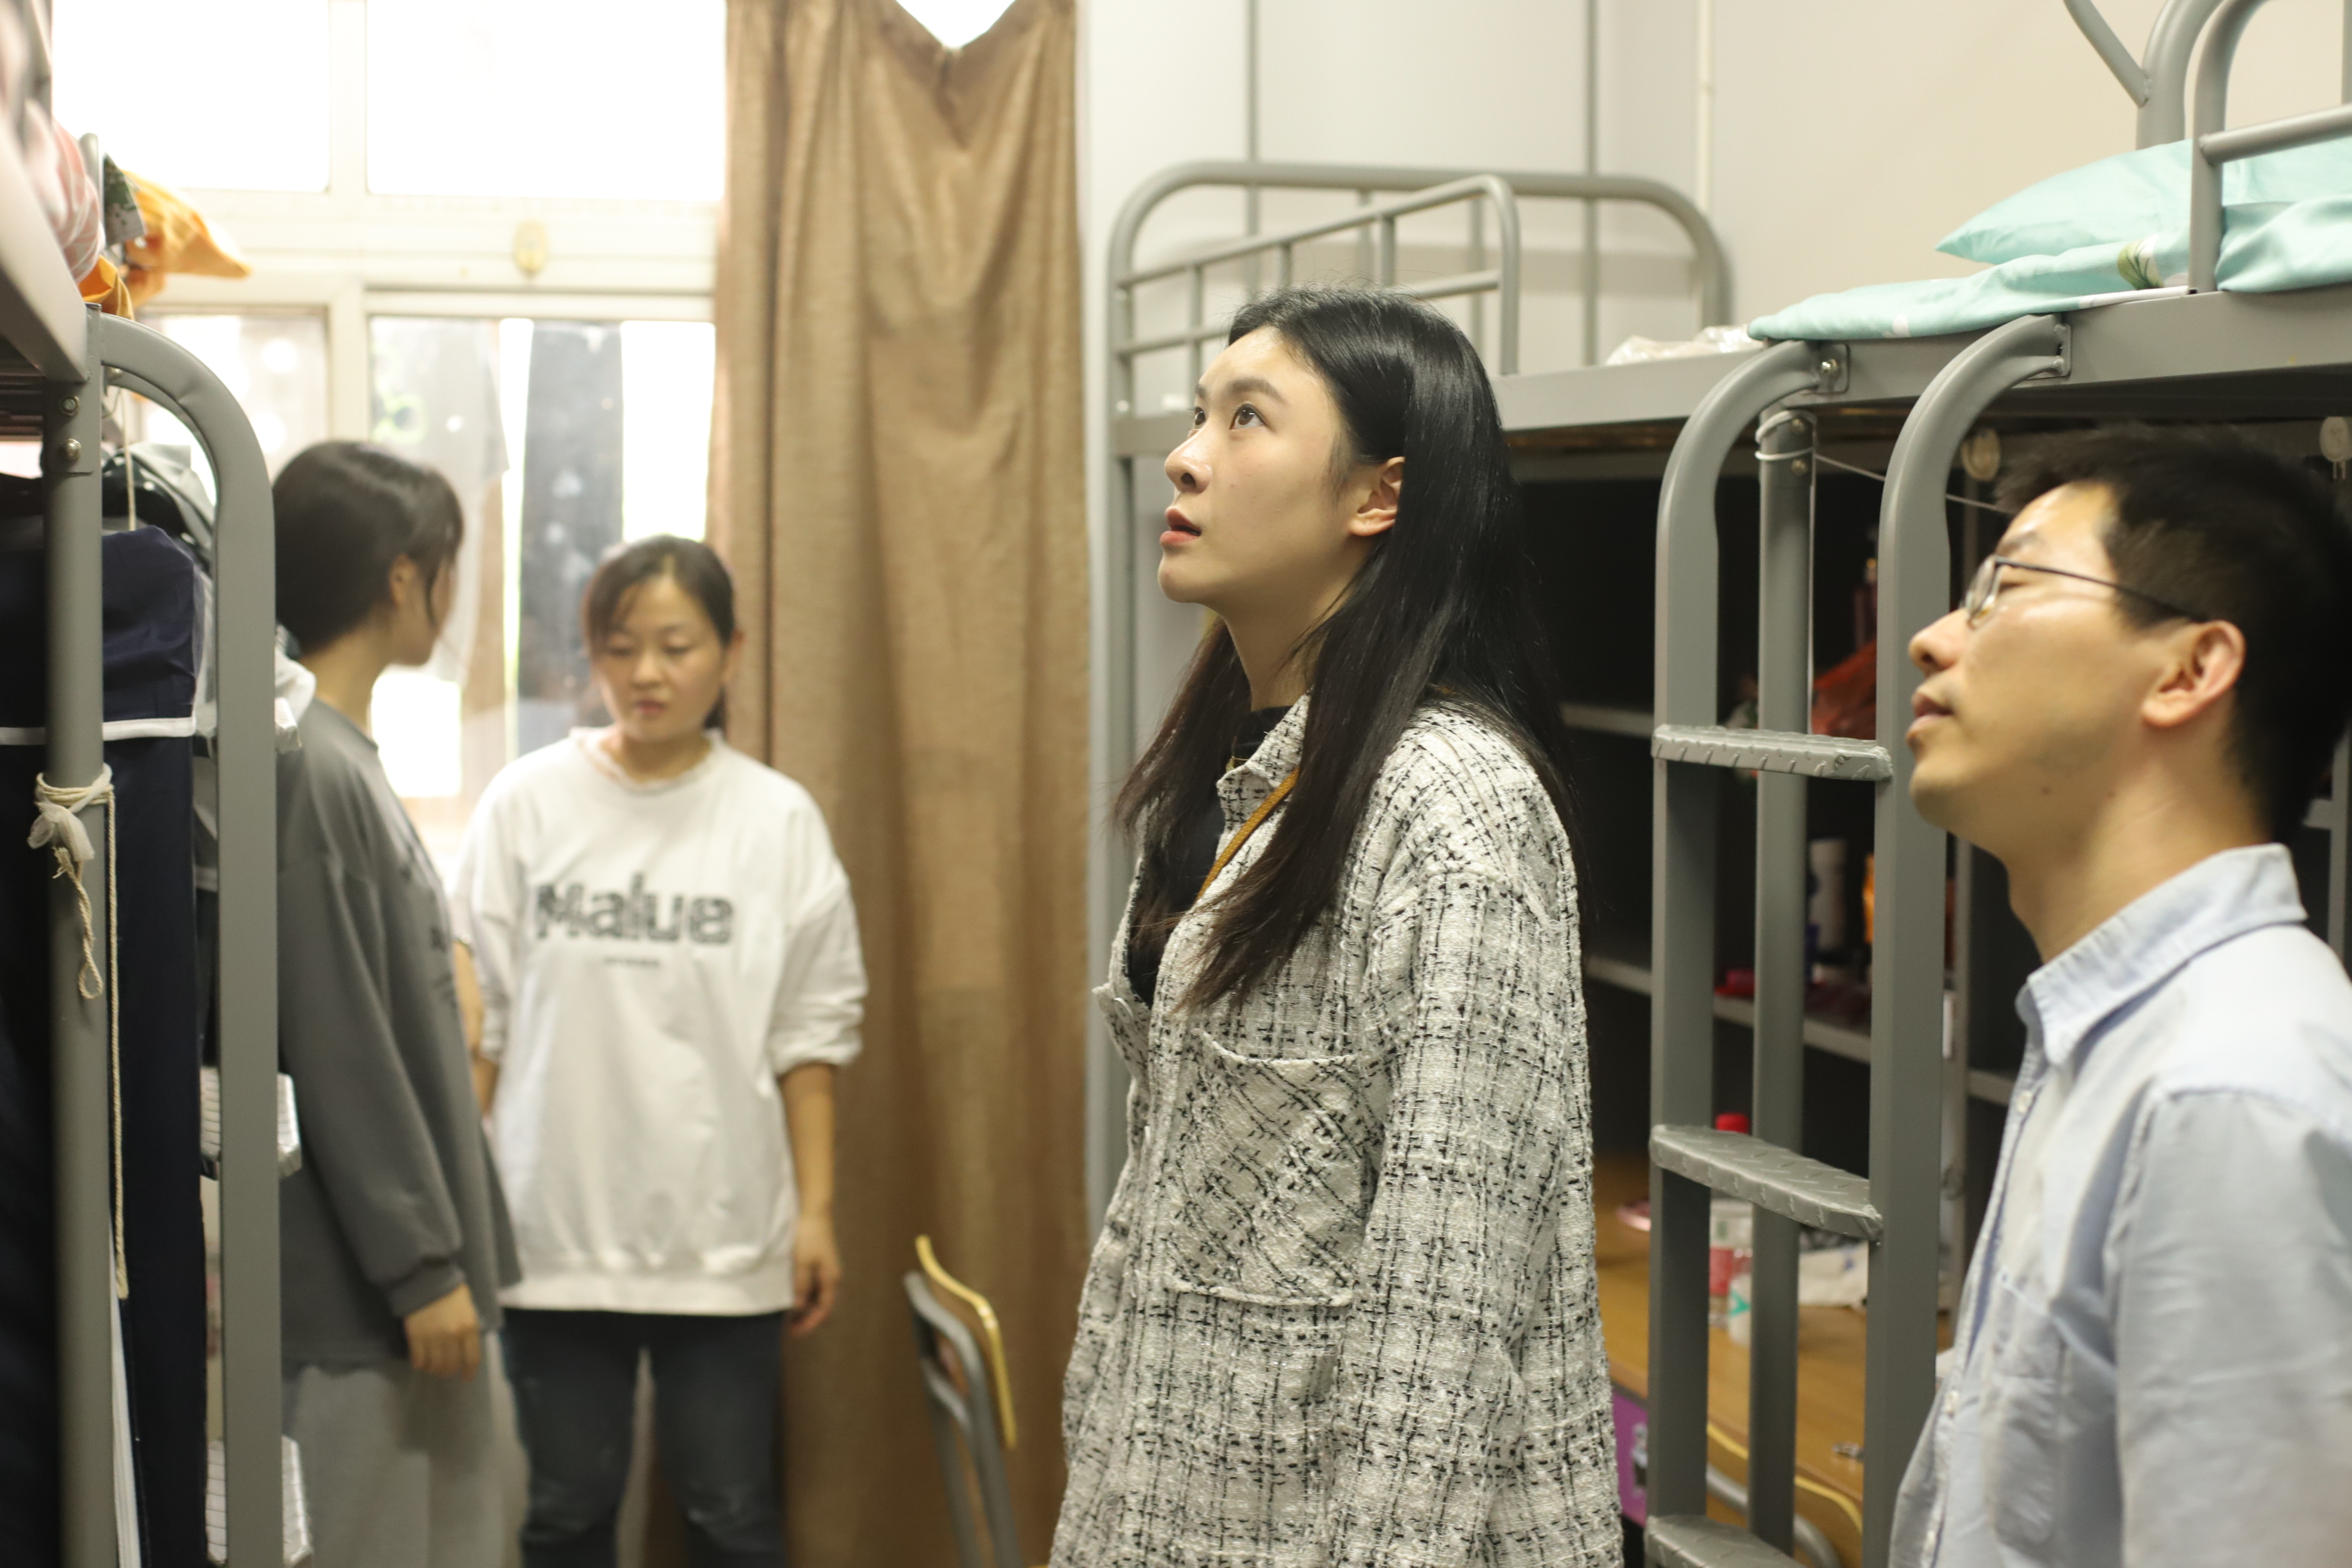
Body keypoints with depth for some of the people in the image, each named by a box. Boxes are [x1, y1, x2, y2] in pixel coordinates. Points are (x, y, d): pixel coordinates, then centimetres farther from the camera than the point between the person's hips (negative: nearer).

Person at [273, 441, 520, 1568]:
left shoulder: (348, 757, 13)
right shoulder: (303, 766, -16)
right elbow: (336, 1049, -19)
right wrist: (420, 1263, -17)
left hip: (410, 1261, 9)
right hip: (355, 1279, -9)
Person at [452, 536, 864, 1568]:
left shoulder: (778, 818, 1)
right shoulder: (527, 803, 1)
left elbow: (809, 1034, 3)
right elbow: (480, 1019, 4)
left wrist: (816, 1210, 0)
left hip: (725, 1231, 0)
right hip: (557, 1223, 1)